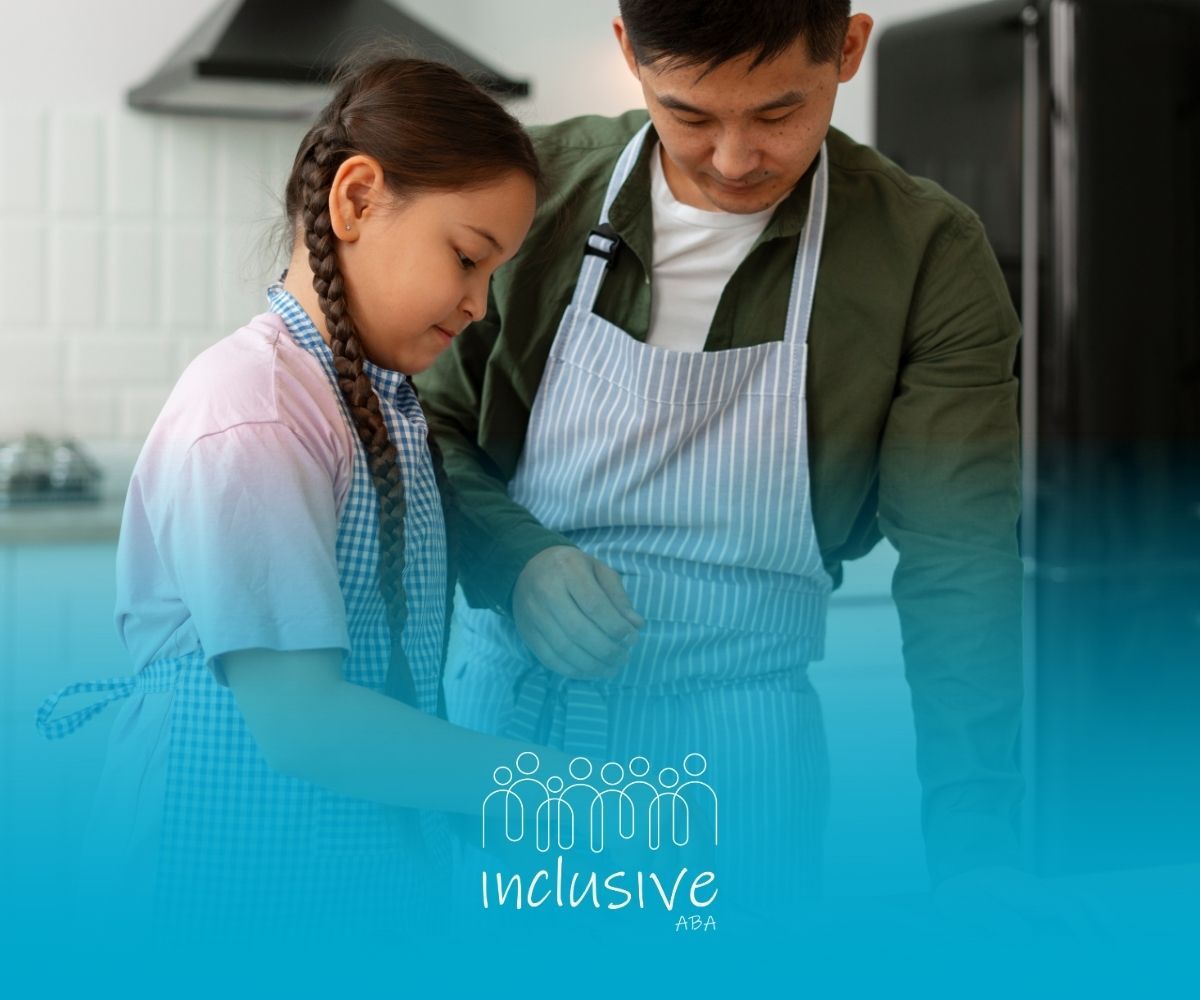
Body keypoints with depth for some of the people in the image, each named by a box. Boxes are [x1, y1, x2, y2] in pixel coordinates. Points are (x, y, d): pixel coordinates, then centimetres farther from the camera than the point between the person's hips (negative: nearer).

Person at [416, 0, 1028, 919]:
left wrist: (980, 851, -19)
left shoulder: (931, 256, -10)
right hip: (503, 710, 2)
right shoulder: (537, 189, -6)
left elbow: (960, 562, -12)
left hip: (736, 749, -1)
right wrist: (511, 556, -16)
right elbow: (432, 423, 4)